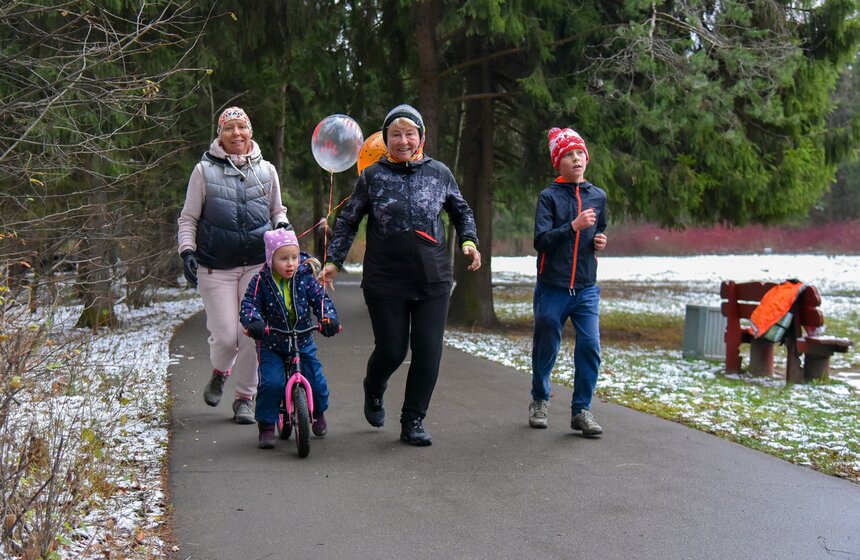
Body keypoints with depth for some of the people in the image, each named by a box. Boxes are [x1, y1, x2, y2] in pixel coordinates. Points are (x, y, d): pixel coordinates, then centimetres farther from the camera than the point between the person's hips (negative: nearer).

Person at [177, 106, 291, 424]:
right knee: (225, 336, -7)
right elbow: (188, 217, 8)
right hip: (216, 267, -2)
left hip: (258, 265, 2)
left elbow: (277, 210, 23)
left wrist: (282, 225, 1)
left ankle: (244, 398, 14)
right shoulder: (205, 170, 3)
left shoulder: (266, 170, 10)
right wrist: (187, 251, -6)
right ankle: (219, 373, 28)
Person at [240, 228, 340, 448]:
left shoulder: (305, 279, -5)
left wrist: (328, 318, -28)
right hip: (271, 345, -2)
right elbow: (249, 304, -16)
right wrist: (254, 322, -37)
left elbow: (321, 299, -8)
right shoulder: (261, 282, -10)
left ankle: (318, 414, 31)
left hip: (302, 342, 2)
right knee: (271, 383, -20)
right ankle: (266, 426, -1)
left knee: (316, 381, -2)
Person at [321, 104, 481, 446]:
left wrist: (469, 241, 2)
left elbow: (461, 212, 19)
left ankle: (413, 422, 12)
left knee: (428, 352, -1)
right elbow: (348, 221, 8)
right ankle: (373, 389, 36)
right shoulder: (373, 176, 2)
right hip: (385, 281, -2)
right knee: (391, 350, 1)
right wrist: (333, 261, 2)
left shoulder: (439, 173, 6)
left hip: (433, 280, 2)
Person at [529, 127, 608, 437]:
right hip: (552, 288, -3)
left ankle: (581, 410, 2)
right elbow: (541, 240, -13)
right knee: (546, 349, 9)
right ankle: (539, 401, 31)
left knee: (590, 347, -10)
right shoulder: (549, 196, -3)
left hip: (586, 289, 3)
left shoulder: (598, 196, 11)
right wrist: (574, 226, -23)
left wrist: (600, 241, 4)